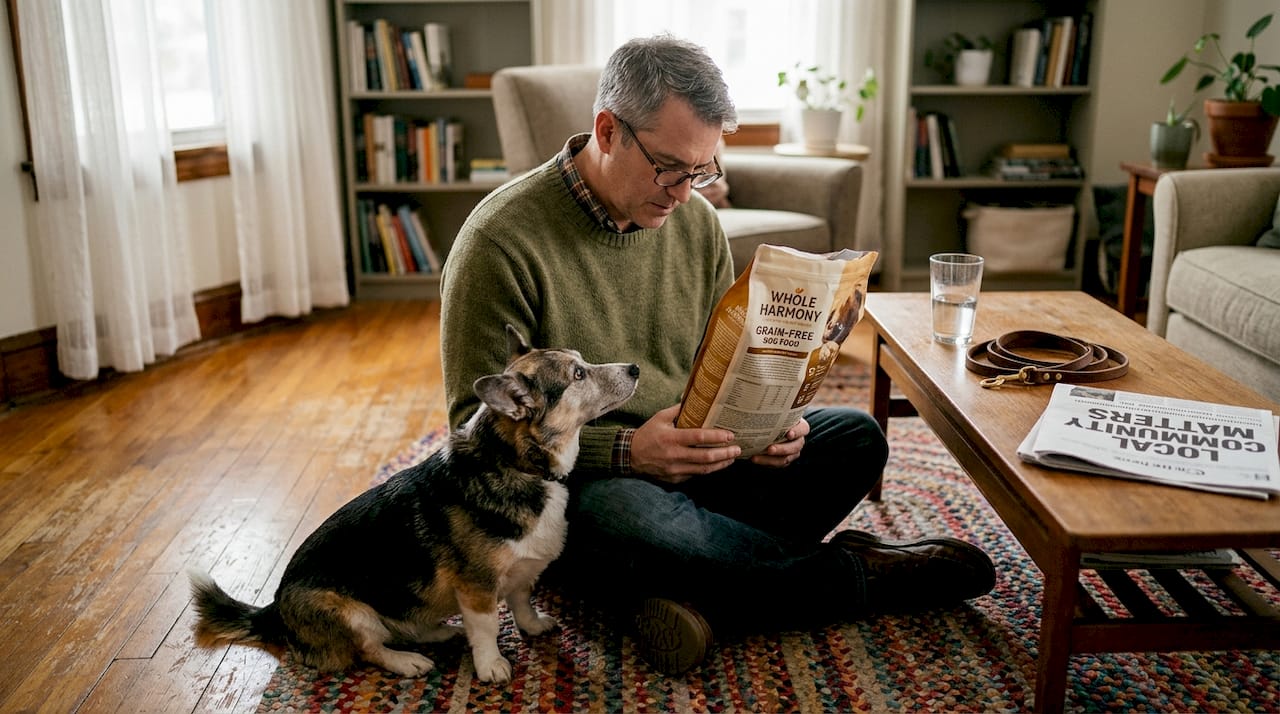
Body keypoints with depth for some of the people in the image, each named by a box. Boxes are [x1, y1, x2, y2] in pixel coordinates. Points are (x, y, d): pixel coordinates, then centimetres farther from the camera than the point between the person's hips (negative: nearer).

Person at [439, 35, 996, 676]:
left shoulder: (695, 220, 3)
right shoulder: (501, 242, -17)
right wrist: (626, 450, -31)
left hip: (691, 465, 6)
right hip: (575, 481, -5)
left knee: (854, 437, -9)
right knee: (625, 515, -39)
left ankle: (702, 592, -24)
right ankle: (853, 575, -14)